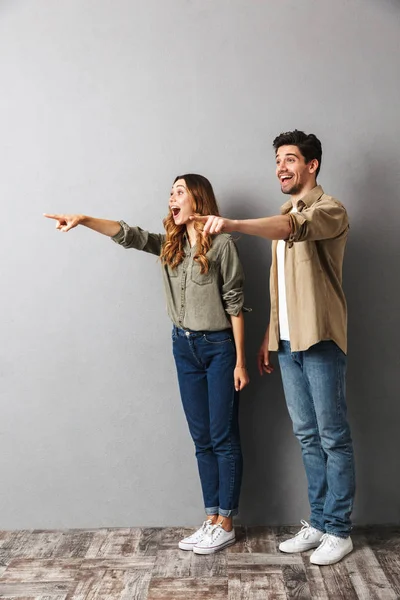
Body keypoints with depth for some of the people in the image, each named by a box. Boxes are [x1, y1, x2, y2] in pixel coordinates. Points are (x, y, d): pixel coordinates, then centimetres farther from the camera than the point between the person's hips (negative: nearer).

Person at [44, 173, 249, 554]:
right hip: (184, 347, 6)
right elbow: (128, 235, -6)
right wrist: (84, 220, -23)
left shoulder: (221, 244, -9)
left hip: (219, 348, -6)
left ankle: (225, 524, 14)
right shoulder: (169, 244, 8)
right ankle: (212, 519, 21)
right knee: (202, 439, 11)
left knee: (223, 437, 3)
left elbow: (234, 304, -9)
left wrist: (240, 360, -9)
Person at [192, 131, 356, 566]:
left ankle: (338, 530, 14)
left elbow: (295, 228, -31)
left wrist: (231, 225, -43)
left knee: (333, 437, 2)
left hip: (320, 341, -7)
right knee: (307, 436, 13)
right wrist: (268, 337, 16)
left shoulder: (329, 210, -7)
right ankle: (318, 522, 24)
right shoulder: (284, 217, 19)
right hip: (288, 343, 8)